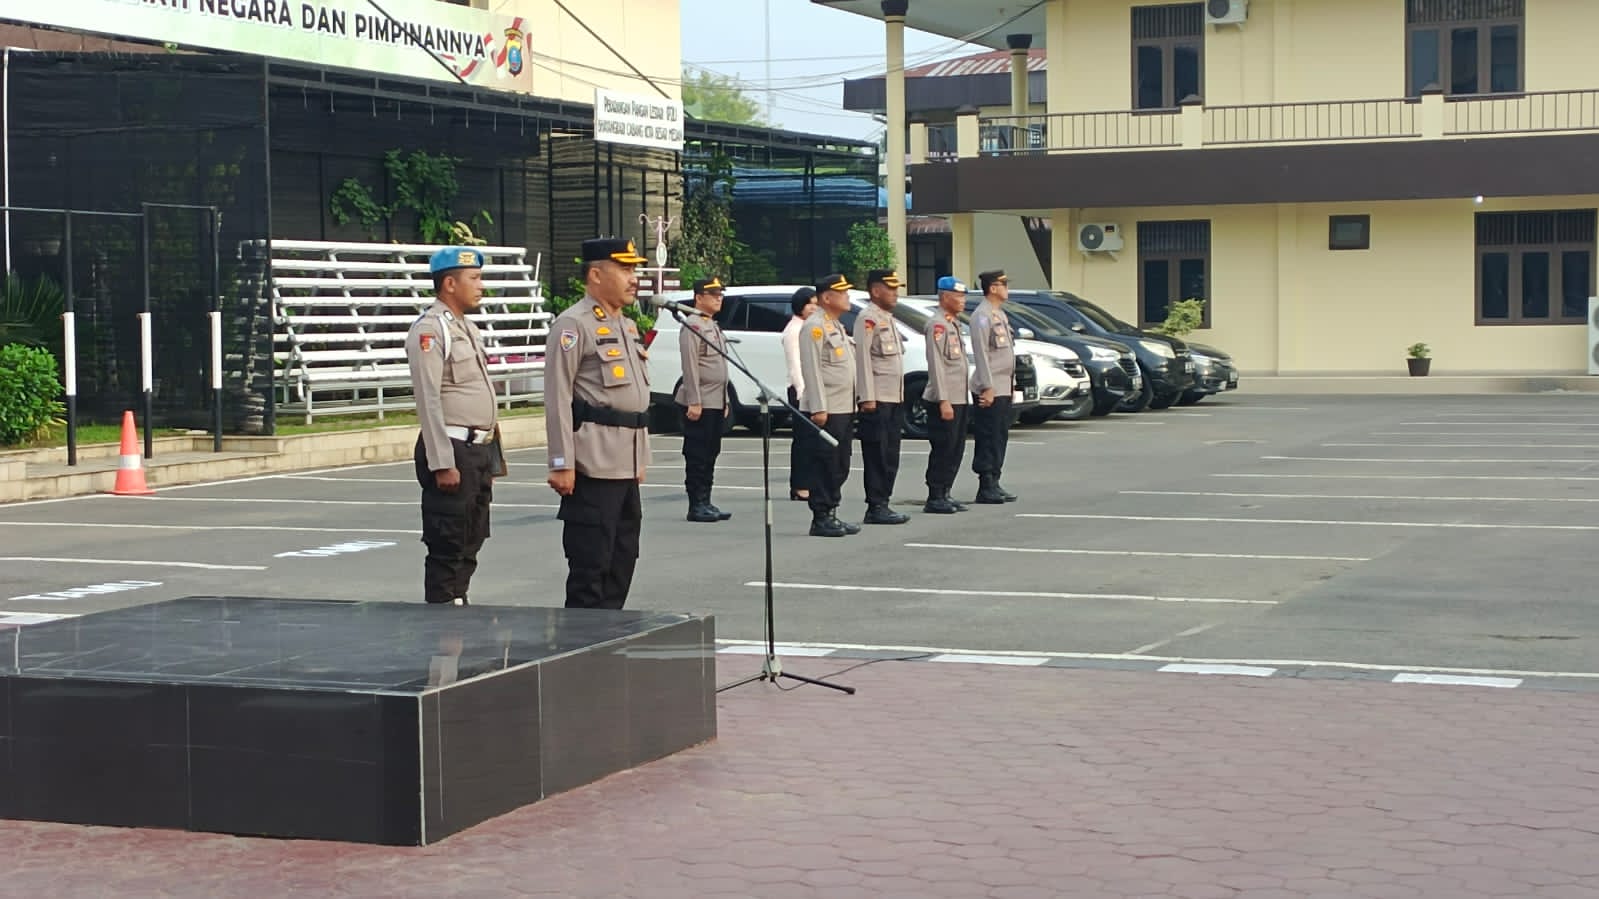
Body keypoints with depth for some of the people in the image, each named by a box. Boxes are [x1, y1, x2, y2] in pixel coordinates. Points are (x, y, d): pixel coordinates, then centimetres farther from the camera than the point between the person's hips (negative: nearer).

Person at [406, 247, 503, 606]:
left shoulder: (467, 328, 17)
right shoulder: (429, 329, -12)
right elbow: (429, 401, -18)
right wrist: (443, 464, -22)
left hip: (479, 451, 9)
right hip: (452, 451, -9)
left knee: (469, 547, 12)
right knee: (447, 549, -5)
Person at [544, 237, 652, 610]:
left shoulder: (627, 326, 19)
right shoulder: (573, 325, -10)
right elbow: (558, 397, -15)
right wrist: (562, 463, -20)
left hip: (626, 466, 9)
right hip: (593, 466, -9)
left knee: (622, 560, 13)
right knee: (590, 566, -7)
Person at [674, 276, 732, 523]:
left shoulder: (714, 327, 19)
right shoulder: (692, 326, -10)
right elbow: (690, 366, -17)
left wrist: (725, 401, 20)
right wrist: (694, 402, -21)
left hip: (716, 403, 9)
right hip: (699, 403, -9)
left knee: (710, 455, 10)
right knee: (697, 456, -5)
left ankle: (705, 503, 15)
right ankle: (697, 506, -3)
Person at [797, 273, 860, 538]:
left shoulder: (837, 326, 20)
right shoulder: (815, 326, -11)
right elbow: (812, 369, -17)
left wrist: (852, 406, 20)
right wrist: (819, 408, -22)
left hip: (844, 409, 9)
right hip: (826, 411, -9)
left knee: (840, 467, 11)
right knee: (825, 466, -6)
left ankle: (831, 514, 17)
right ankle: (821, 519, -3)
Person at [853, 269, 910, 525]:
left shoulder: (888, 319, 19)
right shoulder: (868, 319, -10)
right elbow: (863, 358, -16)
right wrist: (868, 398, -20)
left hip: (894, 398, 9)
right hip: (877, 400, -9)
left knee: (890, 456, 10)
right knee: (878, 456, -6)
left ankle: (883, 505, 14)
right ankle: (876, 507, -4)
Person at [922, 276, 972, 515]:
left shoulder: (954, 323, 17)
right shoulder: (937, 325, -13)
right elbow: (936, 365, -19)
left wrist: (968, 389, 19)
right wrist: (943, 401, -22)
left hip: (959, 399, 9)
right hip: (945, 402, -9)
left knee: (955, 450, 11)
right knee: (943, 450, -6)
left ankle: (944, 495, 17)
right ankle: (934, 499, -1)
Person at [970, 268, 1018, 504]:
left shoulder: (1000, 314, 17)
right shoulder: (982, 315, -13)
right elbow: (981, 354, -17)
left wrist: (1010, 383, 19)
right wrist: (987, 387, -20)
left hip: (1003, 388, 9)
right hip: (990, 390, -9)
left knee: (999, 438, 11)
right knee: (988, 438, -6)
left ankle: (994, 483, 16)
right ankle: (986, 487, -4)